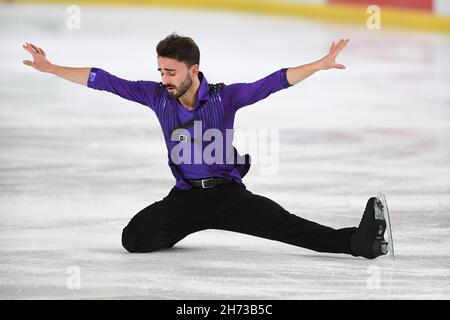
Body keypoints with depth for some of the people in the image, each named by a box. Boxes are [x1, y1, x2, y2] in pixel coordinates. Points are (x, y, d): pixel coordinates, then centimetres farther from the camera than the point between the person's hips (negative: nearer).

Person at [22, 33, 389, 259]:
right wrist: (49, 68, 2)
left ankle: (358, 241, -33)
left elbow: (274, 82, -17)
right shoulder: (156, 96, -2)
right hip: (184, 197, 3)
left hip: (228, 193, -3)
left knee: (286, 225, -22)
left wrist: (319, 65, -29)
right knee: (134, 237, -18)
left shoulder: (224, 97, -10)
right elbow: (104, 81, 2)